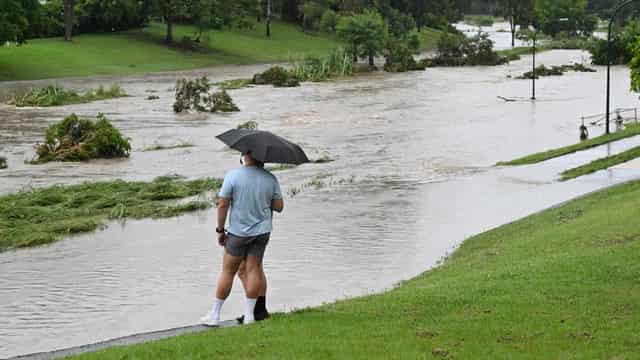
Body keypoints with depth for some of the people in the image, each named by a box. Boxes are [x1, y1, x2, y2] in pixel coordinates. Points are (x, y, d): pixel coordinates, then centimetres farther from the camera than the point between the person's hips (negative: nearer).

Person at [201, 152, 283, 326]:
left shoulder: (233, 176, -12)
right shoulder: (270, 179, -4)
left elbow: (222, 205, -11)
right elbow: (279, 207, 0)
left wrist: (220, 230, -1)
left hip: (238, 232, -2)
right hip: (262, 231, 2)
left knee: (228, 271, 7)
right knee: (254, 269, 7)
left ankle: (214, 315, 13)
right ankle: (249, 315, 8)